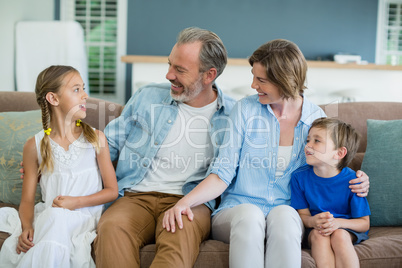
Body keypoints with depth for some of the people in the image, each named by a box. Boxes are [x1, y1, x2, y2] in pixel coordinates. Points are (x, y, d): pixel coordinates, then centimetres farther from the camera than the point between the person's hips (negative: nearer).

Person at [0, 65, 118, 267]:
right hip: (46, 215, 1)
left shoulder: (96, 138, 3)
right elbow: (27, 200, 5)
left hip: (84, 215, -1)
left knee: (57, 217, -35)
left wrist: (76, 202, -11)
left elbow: (112, 191, 4)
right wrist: (27, 227, -16)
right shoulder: (34, 146, 5)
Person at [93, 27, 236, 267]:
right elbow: (110, 144, 20)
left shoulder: (232, 115, 7)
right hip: (136, 198, 2)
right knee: (111, 227, -35)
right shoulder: (147, 97, 12)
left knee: (181, 232, -39)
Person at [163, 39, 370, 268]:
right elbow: (223, 173, -3)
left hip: (288, 214, 1)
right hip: (236, 212, 0)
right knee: (249, 214, -37)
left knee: (283, 215, -36)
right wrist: (186, 202, -19)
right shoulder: (246, 109, 1)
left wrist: (355, 182, -6)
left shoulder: (315, 118, 5)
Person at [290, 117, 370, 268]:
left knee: (339, 236, -33)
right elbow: (302, 214, -2)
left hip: (347, 229, -1)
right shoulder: (299, 177, -8)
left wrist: (338, 223, -29)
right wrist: (312, 221, -27)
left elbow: (364, 223, -9)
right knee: (319, 235, -31)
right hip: (314, 228, 1)